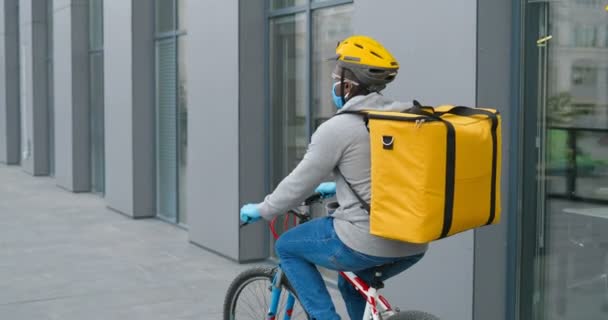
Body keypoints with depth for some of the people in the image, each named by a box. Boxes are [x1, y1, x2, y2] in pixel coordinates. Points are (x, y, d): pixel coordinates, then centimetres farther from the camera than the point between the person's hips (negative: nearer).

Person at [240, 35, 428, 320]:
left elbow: (298, 184, -5)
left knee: (287, 247, 16)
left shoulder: (337, 128, -13)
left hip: (366, 242, -7)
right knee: (352, 285, 32)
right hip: (414, 243, 8)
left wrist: (261, 210, 13)